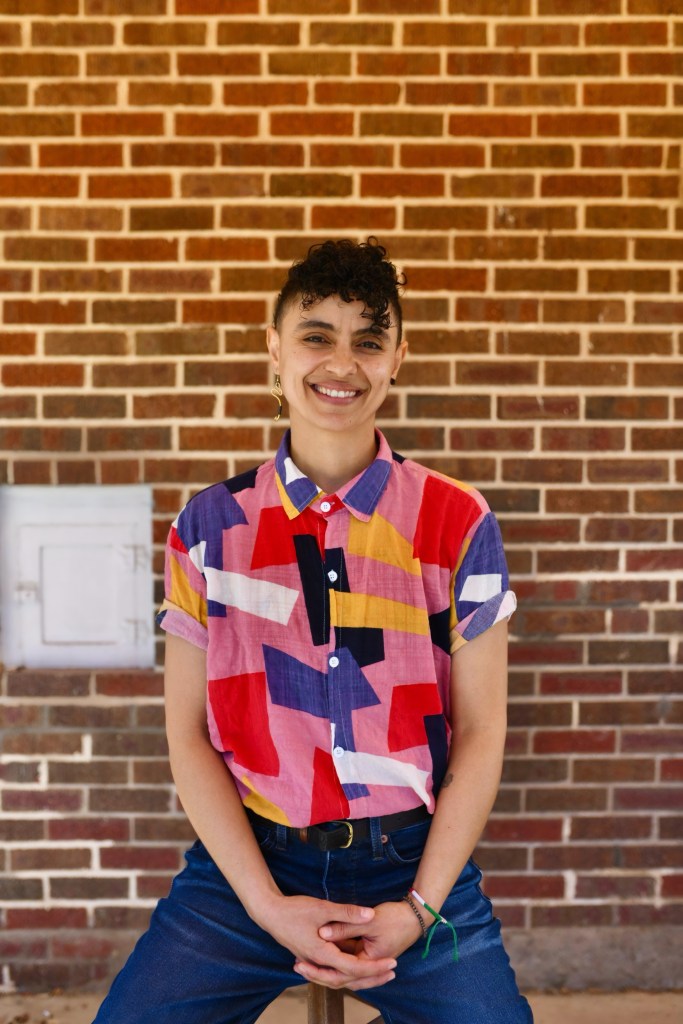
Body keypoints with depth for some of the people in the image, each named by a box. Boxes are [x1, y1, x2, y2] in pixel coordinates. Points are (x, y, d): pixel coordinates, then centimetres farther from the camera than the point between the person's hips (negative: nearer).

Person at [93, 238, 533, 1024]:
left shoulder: (458, 525, -3)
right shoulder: (209, 526, 0)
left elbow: (479, 731, -1)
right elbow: (189, 733, -1)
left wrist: (419, 907, -9)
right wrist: (267, 904, -9)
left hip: (415, 864, 0)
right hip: (248, 862, 1)